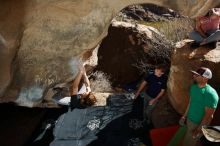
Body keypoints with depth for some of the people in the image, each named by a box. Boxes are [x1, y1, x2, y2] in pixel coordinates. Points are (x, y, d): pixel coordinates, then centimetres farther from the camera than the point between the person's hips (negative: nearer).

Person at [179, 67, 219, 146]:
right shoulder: (193, 86, -4)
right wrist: (184, 116, 14)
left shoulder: (210, 93, -29)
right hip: (189, 119, 7)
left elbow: (209, 115, -24)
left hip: (198, 124, -7)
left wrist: (199, 129, -17)